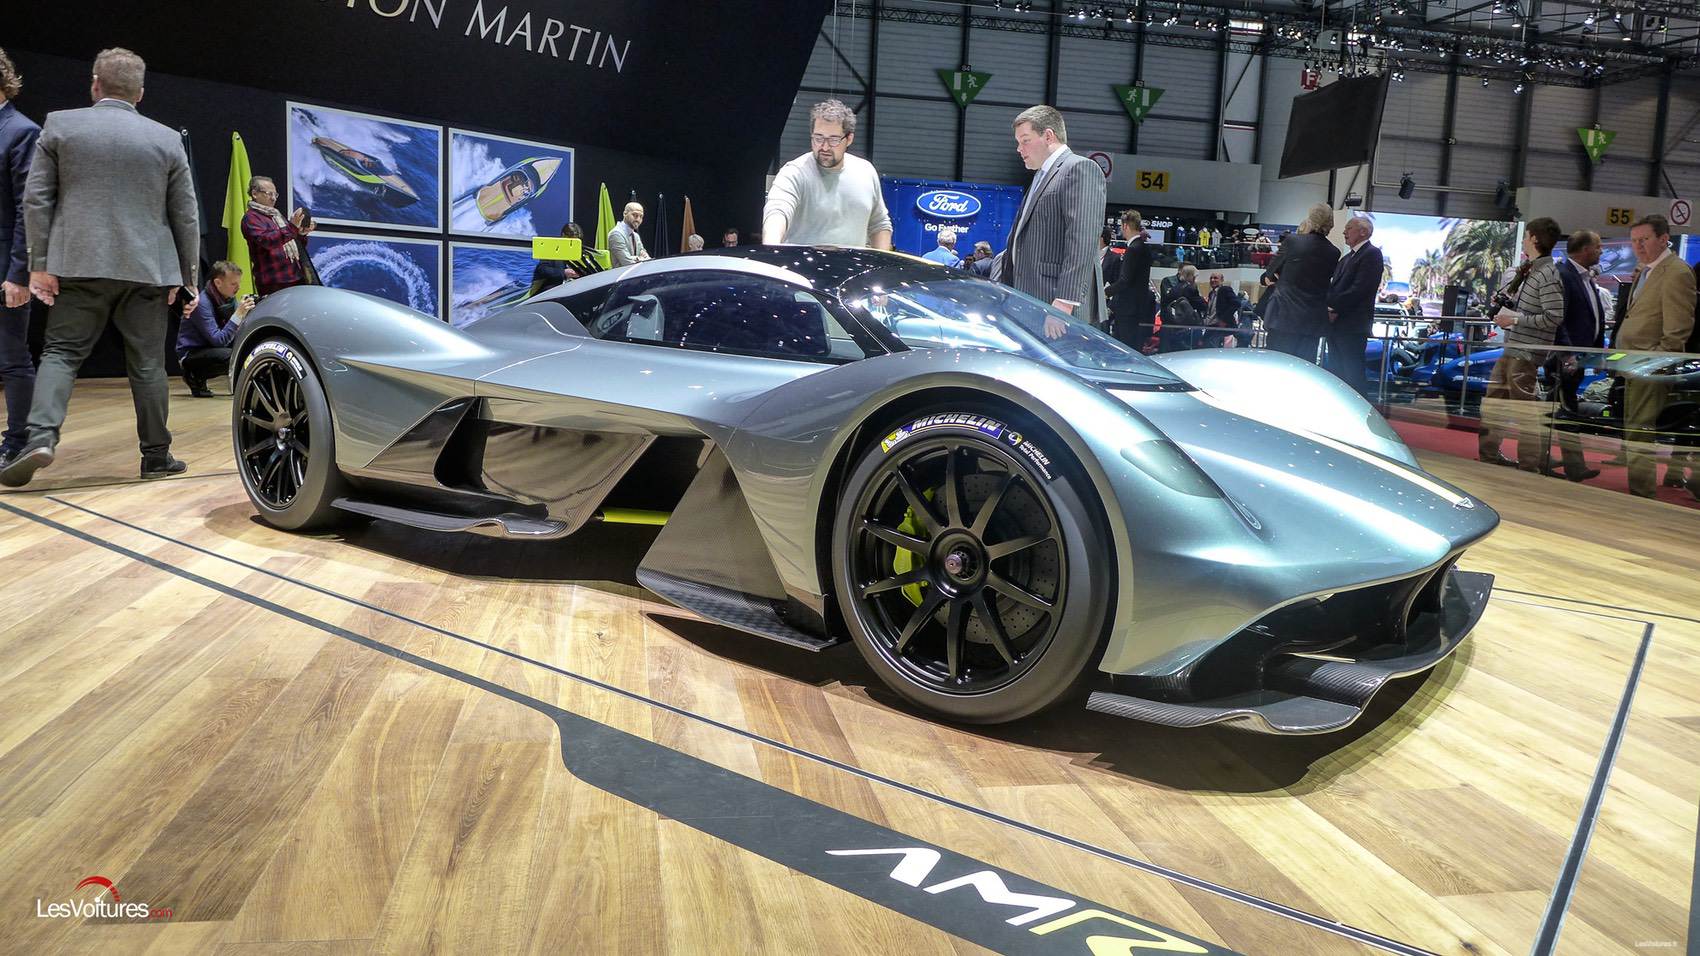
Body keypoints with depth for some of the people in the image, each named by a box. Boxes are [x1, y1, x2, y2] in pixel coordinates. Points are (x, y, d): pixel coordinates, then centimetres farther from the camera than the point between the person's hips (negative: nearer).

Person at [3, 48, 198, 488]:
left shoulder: (60, 125, 3)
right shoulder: (166, 139, 4)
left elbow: (36, 199, 0)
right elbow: (186, 216, 5)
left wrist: (40, 263, 3)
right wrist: (190, 277, 11)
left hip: (79, 266, 0)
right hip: (147, 269, 0)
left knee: (61, 352, 5)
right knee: (147, 363, 7)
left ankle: (41, 436, -16)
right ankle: (156, 455, 12)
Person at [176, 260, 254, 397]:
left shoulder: (230, 298, 0)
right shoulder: (202, 303, -23)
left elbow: (238, 334, -1)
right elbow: (219, 340, -29)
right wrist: (239, 313, -34)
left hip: (211, 349, 8)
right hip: (190, 353, -8)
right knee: (228, 356, -35)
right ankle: (195, 377, -7)